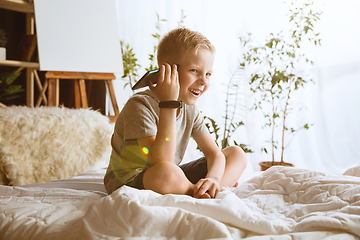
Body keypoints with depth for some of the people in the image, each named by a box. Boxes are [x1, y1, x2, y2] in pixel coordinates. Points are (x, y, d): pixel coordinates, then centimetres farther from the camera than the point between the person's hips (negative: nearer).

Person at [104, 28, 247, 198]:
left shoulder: (189, 109, 2)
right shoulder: (140, 105, -22)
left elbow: (215, 153, 1)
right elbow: (161, 161, -33)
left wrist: (213, 178, -23)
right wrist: (169, 104, -33)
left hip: (172, 180, 8)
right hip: (128, 182, -7)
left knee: (237, 154, 3)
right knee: (165, 172, -43)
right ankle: (199, 192, -14)